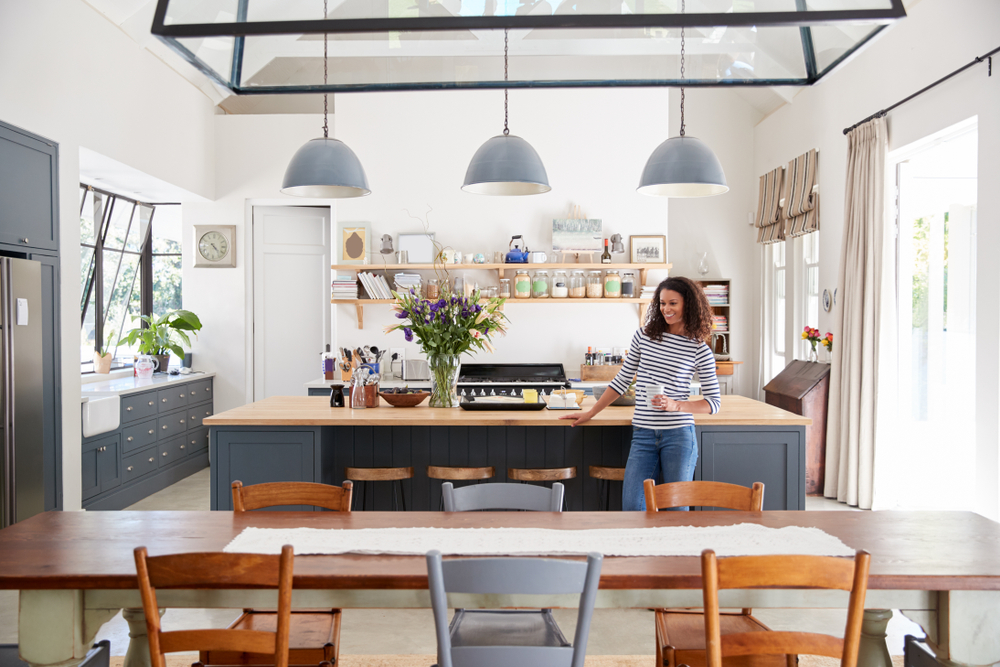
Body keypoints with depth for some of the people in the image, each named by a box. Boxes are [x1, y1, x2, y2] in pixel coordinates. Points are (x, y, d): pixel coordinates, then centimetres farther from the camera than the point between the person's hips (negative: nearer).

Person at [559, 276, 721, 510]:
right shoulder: (644, 336, 6)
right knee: (632, 507, -5)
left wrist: (676, 405, -15)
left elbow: (714, 402, 1)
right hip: (643, 435, 2)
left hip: (678, 436, -2)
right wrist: (591, 413, 17)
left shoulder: (699, 350, 0)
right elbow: (622, 380, 15)